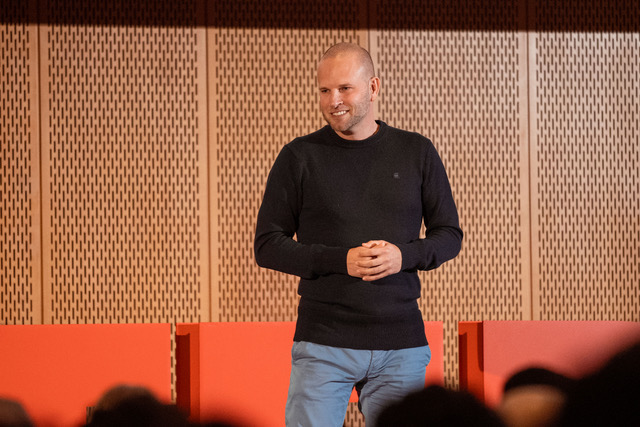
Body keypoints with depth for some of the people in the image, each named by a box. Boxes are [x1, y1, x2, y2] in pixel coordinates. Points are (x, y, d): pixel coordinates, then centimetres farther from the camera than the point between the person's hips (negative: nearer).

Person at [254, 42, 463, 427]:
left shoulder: (416, 153, 8)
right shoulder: (299, 157, 3)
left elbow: (450, 235, 12)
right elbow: (267, 246, 2)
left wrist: (404, 256, -9)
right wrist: (341, 260, -12)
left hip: (401, 343, 2)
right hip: (323, 342, -2)